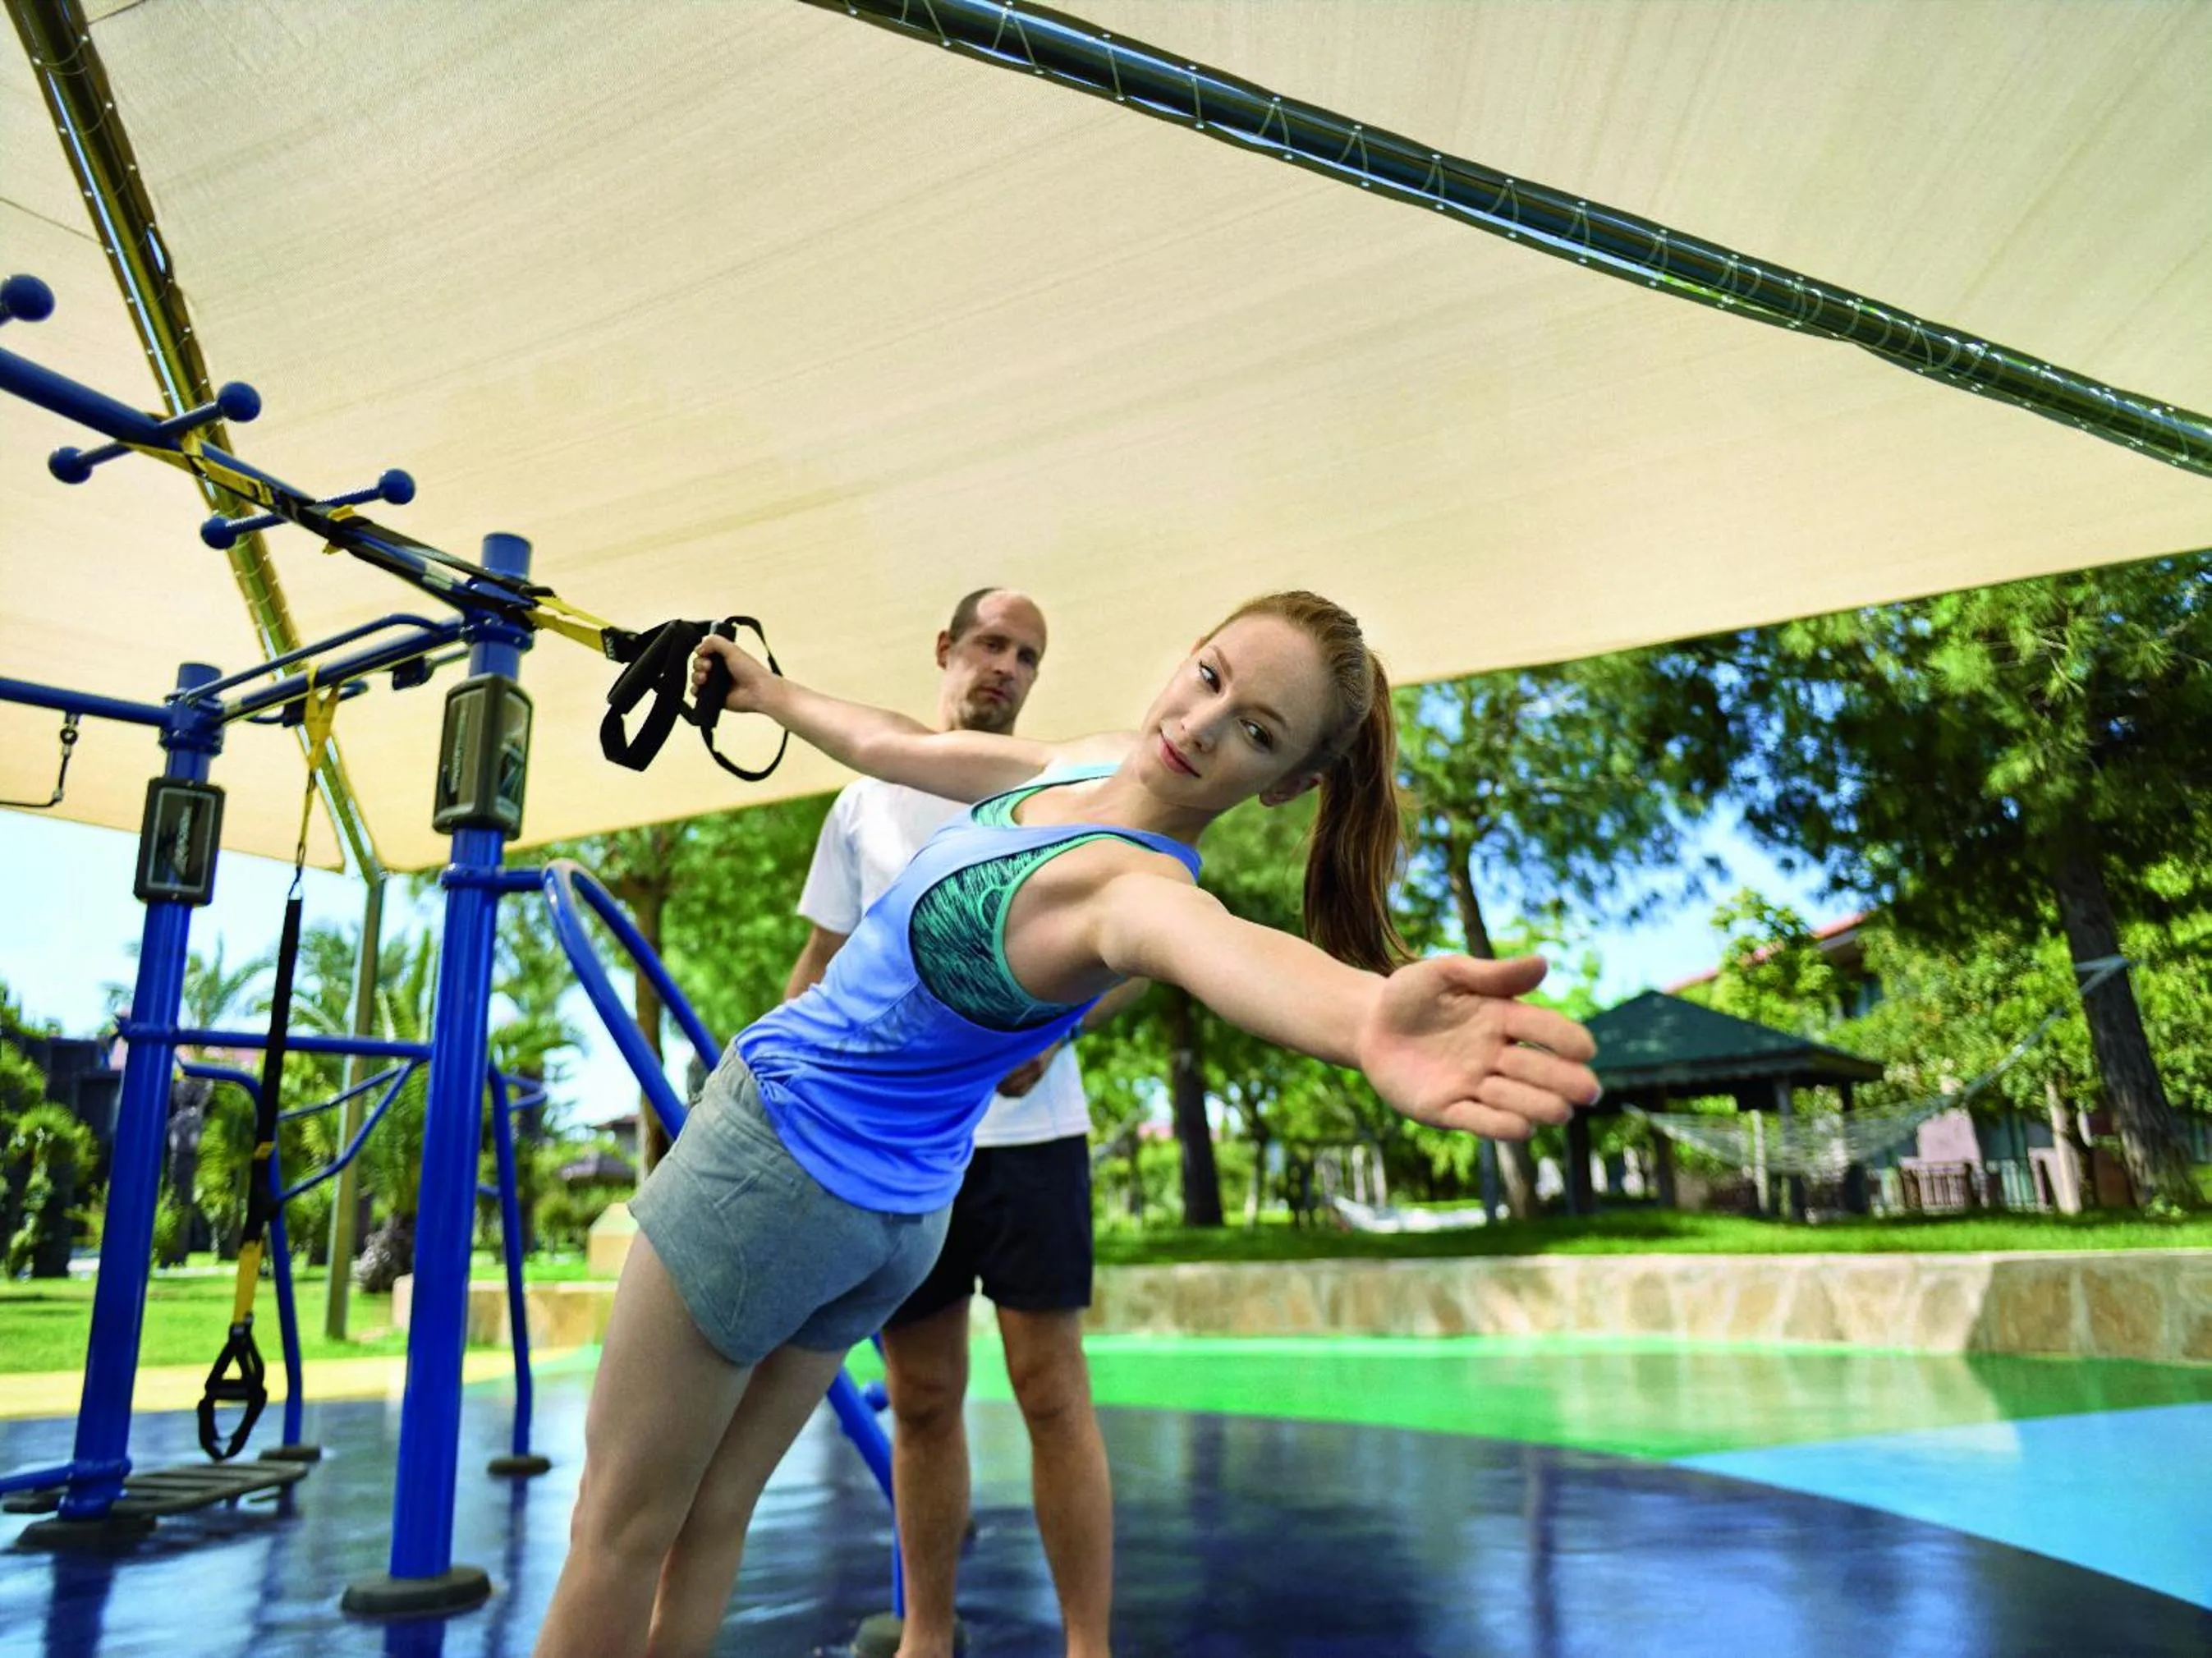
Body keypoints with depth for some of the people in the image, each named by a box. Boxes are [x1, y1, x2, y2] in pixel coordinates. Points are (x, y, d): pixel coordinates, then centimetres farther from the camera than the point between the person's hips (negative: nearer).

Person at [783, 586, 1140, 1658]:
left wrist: (1053, 1023, -20)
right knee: (922, 1399, 12)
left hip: (1028, 1129, -2)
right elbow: (819, 970, 14)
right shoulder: (865, 803, 11)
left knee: (1051, 1386, -1)